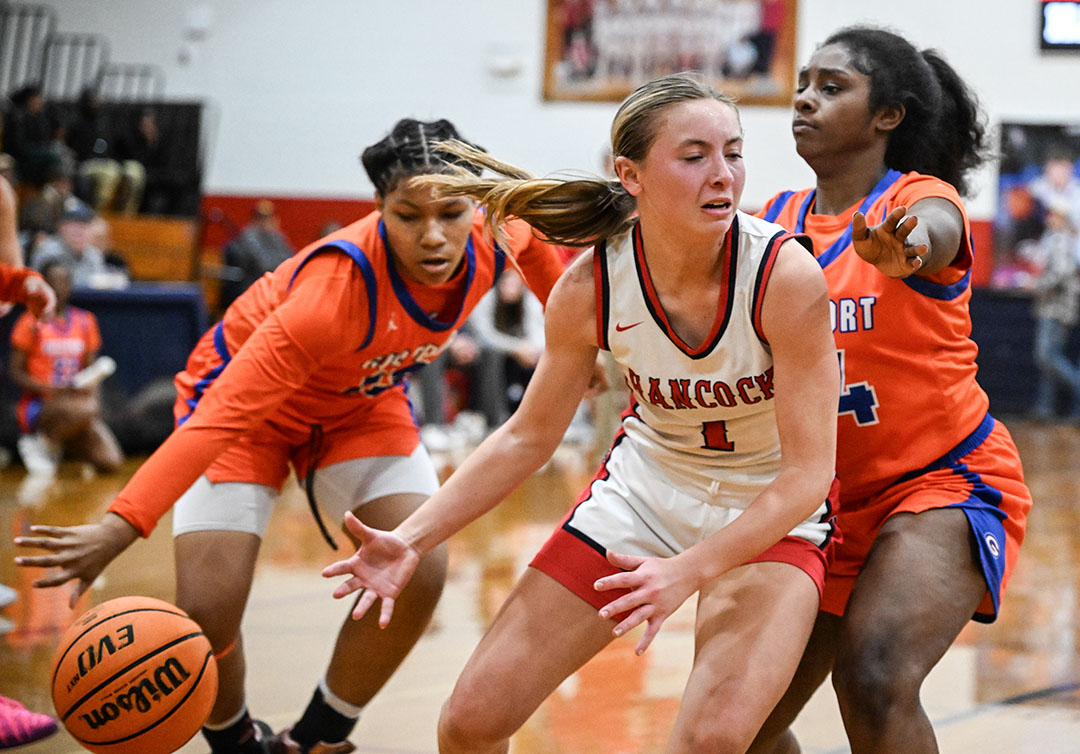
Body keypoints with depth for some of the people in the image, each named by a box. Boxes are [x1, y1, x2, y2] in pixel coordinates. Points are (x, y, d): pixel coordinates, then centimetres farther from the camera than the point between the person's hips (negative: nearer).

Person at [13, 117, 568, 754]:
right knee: (209, 608, -20)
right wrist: (122, 524, -57)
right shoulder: (340, 282, -41)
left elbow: (533, 239, 5)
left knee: (420, 574, -17)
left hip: (361, 402, 5)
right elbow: (226, 413, -47)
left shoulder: (494, 239, -24)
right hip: (247, 397, -5)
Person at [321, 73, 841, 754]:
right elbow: (528, 437, -2)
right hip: (645, 485, 3)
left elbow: (808, 471, -24)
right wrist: (412, 540, -12)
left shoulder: (786, 274, -27)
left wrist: (690, 571, -35)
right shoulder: (589, 286, -17)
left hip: (772, 511, -3)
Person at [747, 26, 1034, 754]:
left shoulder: (924, 200, -13)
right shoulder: (777, 219, 5)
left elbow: (930, 231, -37)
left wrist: (903, 249, -61)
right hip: (829, 497, 6)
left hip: (946, 481, -6)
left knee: (875, 677, -29)